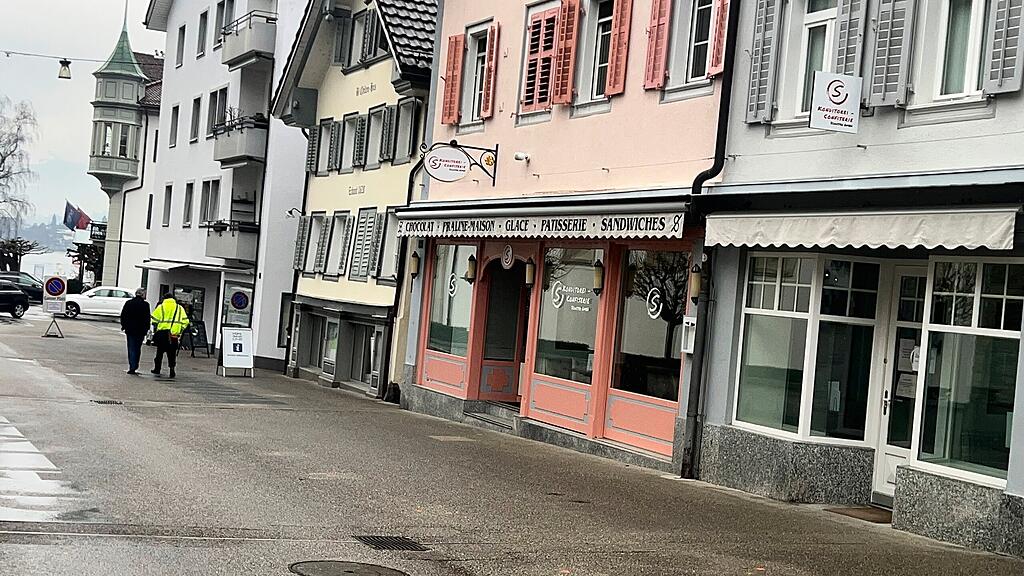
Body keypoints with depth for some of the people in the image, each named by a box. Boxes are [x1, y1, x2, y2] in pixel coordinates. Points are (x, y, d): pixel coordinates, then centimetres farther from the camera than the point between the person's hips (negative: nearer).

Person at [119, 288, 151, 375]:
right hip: (140, 330, -2)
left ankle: (132, 367, -3)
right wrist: (146, 329, 1)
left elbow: (123, 315, 7)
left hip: (130, 329, 2)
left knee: (131, 348, 5)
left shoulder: (128, 303, 3)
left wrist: (123, 326, 15)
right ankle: (134, 367, 8)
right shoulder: (145, 305, -7)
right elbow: (147, 318, -6)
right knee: (137, 349, 9)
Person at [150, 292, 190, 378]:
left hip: (162, 332, -1)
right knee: (172, 353, 5)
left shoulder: (161, 307, 5)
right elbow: (185, 321, 6)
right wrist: (180, 331, 13)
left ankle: (157, 369, 19)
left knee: (160, 351, 13)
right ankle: (172, 367, -10)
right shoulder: (180, 308, 11)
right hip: (174, 334, 1)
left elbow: (153, 319, 0)